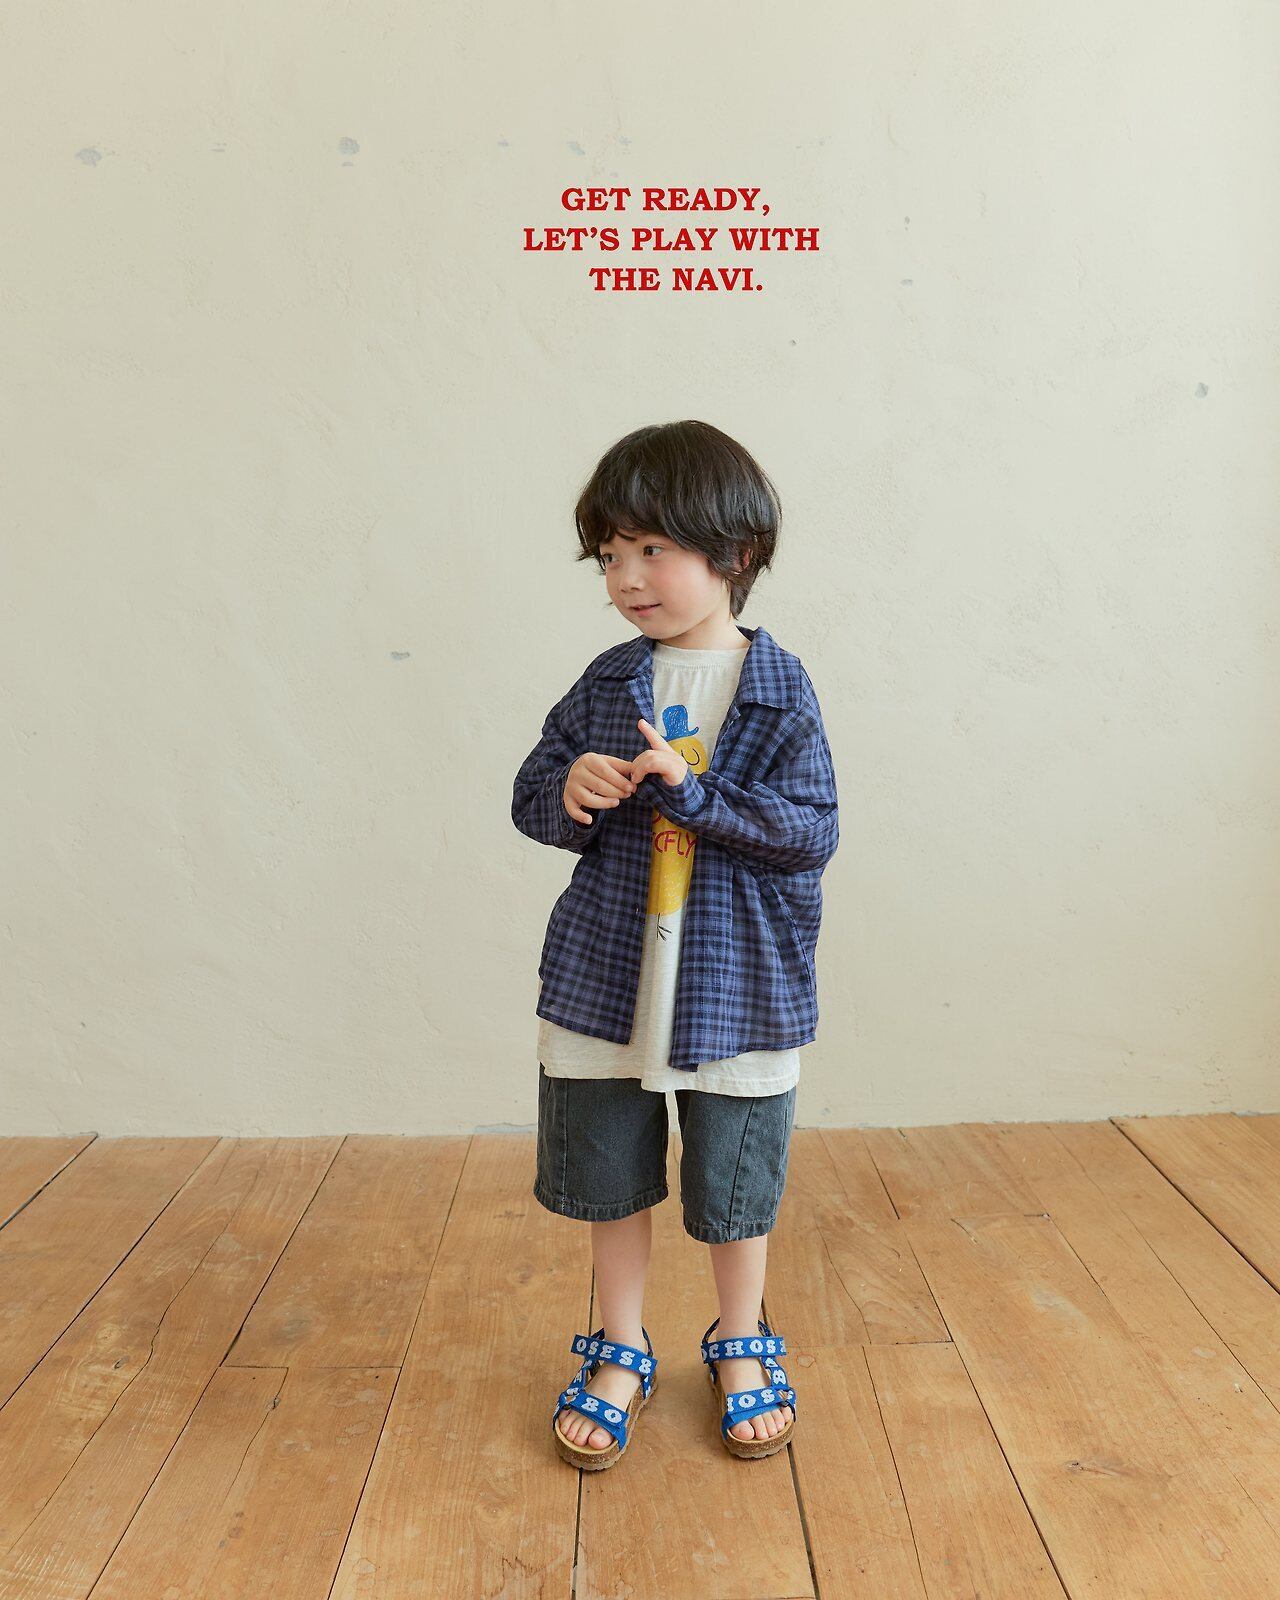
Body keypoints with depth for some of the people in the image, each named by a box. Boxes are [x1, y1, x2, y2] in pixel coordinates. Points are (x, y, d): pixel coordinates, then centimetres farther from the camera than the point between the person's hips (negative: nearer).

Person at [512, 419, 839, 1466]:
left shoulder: (780, 690, -7)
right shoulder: (606, 685, 3)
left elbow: (814, 829, -14)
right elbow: (532, 797, 6)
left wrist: (692, 792, -24)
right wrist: (572, 792, -16)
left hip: (739, 987, -2)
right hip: (607, 977, 3)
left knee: (738, 1185, 13)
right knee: (610, 1178, 14)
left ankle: (742, 1351, 40)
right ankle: (621, 1355, 37)